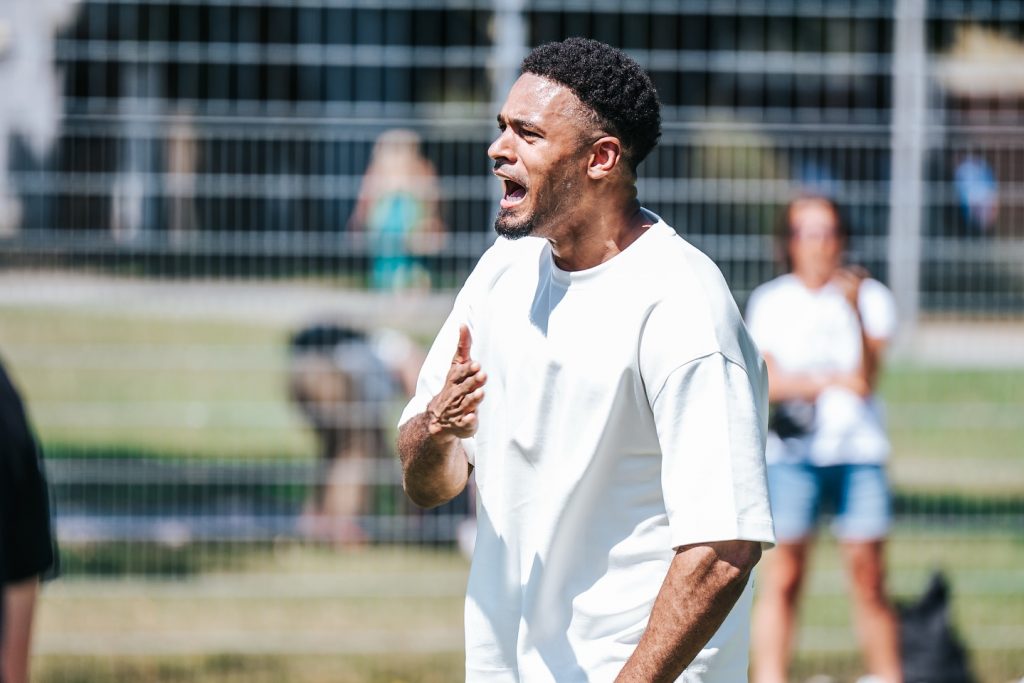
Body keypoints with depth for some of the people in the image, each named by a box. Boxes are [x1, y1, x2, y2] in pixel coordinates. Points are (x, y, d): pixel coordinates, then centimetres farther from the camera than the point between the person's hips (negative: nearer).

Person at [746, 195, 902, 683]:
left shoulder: (870, 297, 5)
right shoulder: (769, 302, 7)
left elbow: (866, 379, -7)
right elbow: (765, 382, -2)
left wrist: (854, 308, -17)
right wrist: (833, 381, -11)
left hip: (858, 452, 0)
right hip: (791, 453, 0)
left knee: (868, 577, -3)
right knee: (783, 574, -6)